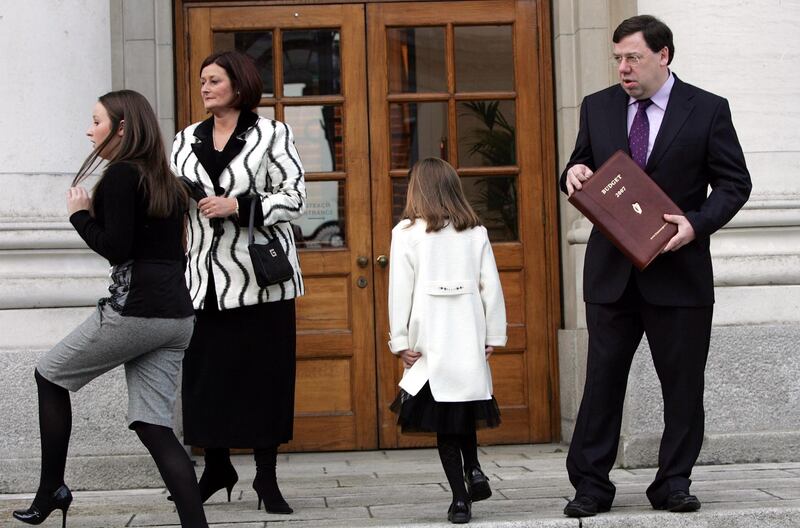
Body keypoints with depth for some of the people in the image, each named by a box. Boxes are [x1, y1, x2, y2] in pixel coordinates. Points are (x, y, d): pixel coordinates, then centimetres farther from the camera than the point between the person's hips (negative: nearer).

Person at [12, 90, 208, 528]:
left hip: (135, 309, -7)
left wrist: (80, 214, -2)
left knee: (49, 375, 15)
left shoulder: (120, 174, -7)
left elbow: (116, 248, -15)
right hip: (177, 315, 8)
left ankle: (50, 492, 18)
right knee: (153, 425, 4)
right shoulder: (165, 180, 18)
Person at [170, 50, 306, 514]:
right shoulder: (186, 141, 15)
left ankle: (267, 476, 8)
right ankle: (217, 466, 19)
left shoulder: (272, 135, 2)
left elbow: (294, 199, -5)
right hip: (205, 273, 4)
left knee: (264, 371, -1)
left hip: (260, 273, -4)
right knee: (205, 370, 2)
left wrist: (238, 206, -15)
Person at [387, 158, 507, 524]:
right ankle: (474, 471, 5)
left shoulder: (406, 233, -2)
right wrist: (494, 335, 12)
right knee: (465, 409, 21)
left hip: (431, 339, -3)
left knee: (443, 419, 3)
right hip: (469, 338, 3)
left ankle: (460, 498, 1)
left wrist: (399, 341, 0)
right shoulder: (475, 232, 6)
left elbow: (400, 290, -4)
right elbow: (491, 286, 5)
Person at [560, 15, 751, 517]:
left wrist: (697, 223, -17)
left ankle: (674, 483, 17)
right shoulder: (597, 107, 8)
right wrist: (574, 175, -7)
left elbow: (734, 182, -1)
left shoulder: (708, 110, -1)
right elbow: (582, 169, 18)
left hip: (678, 271, -2)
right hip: (611, 272, 2)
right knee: (602, 378, 3)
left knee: (682, 383, 5)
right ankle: (591, 485, 8)